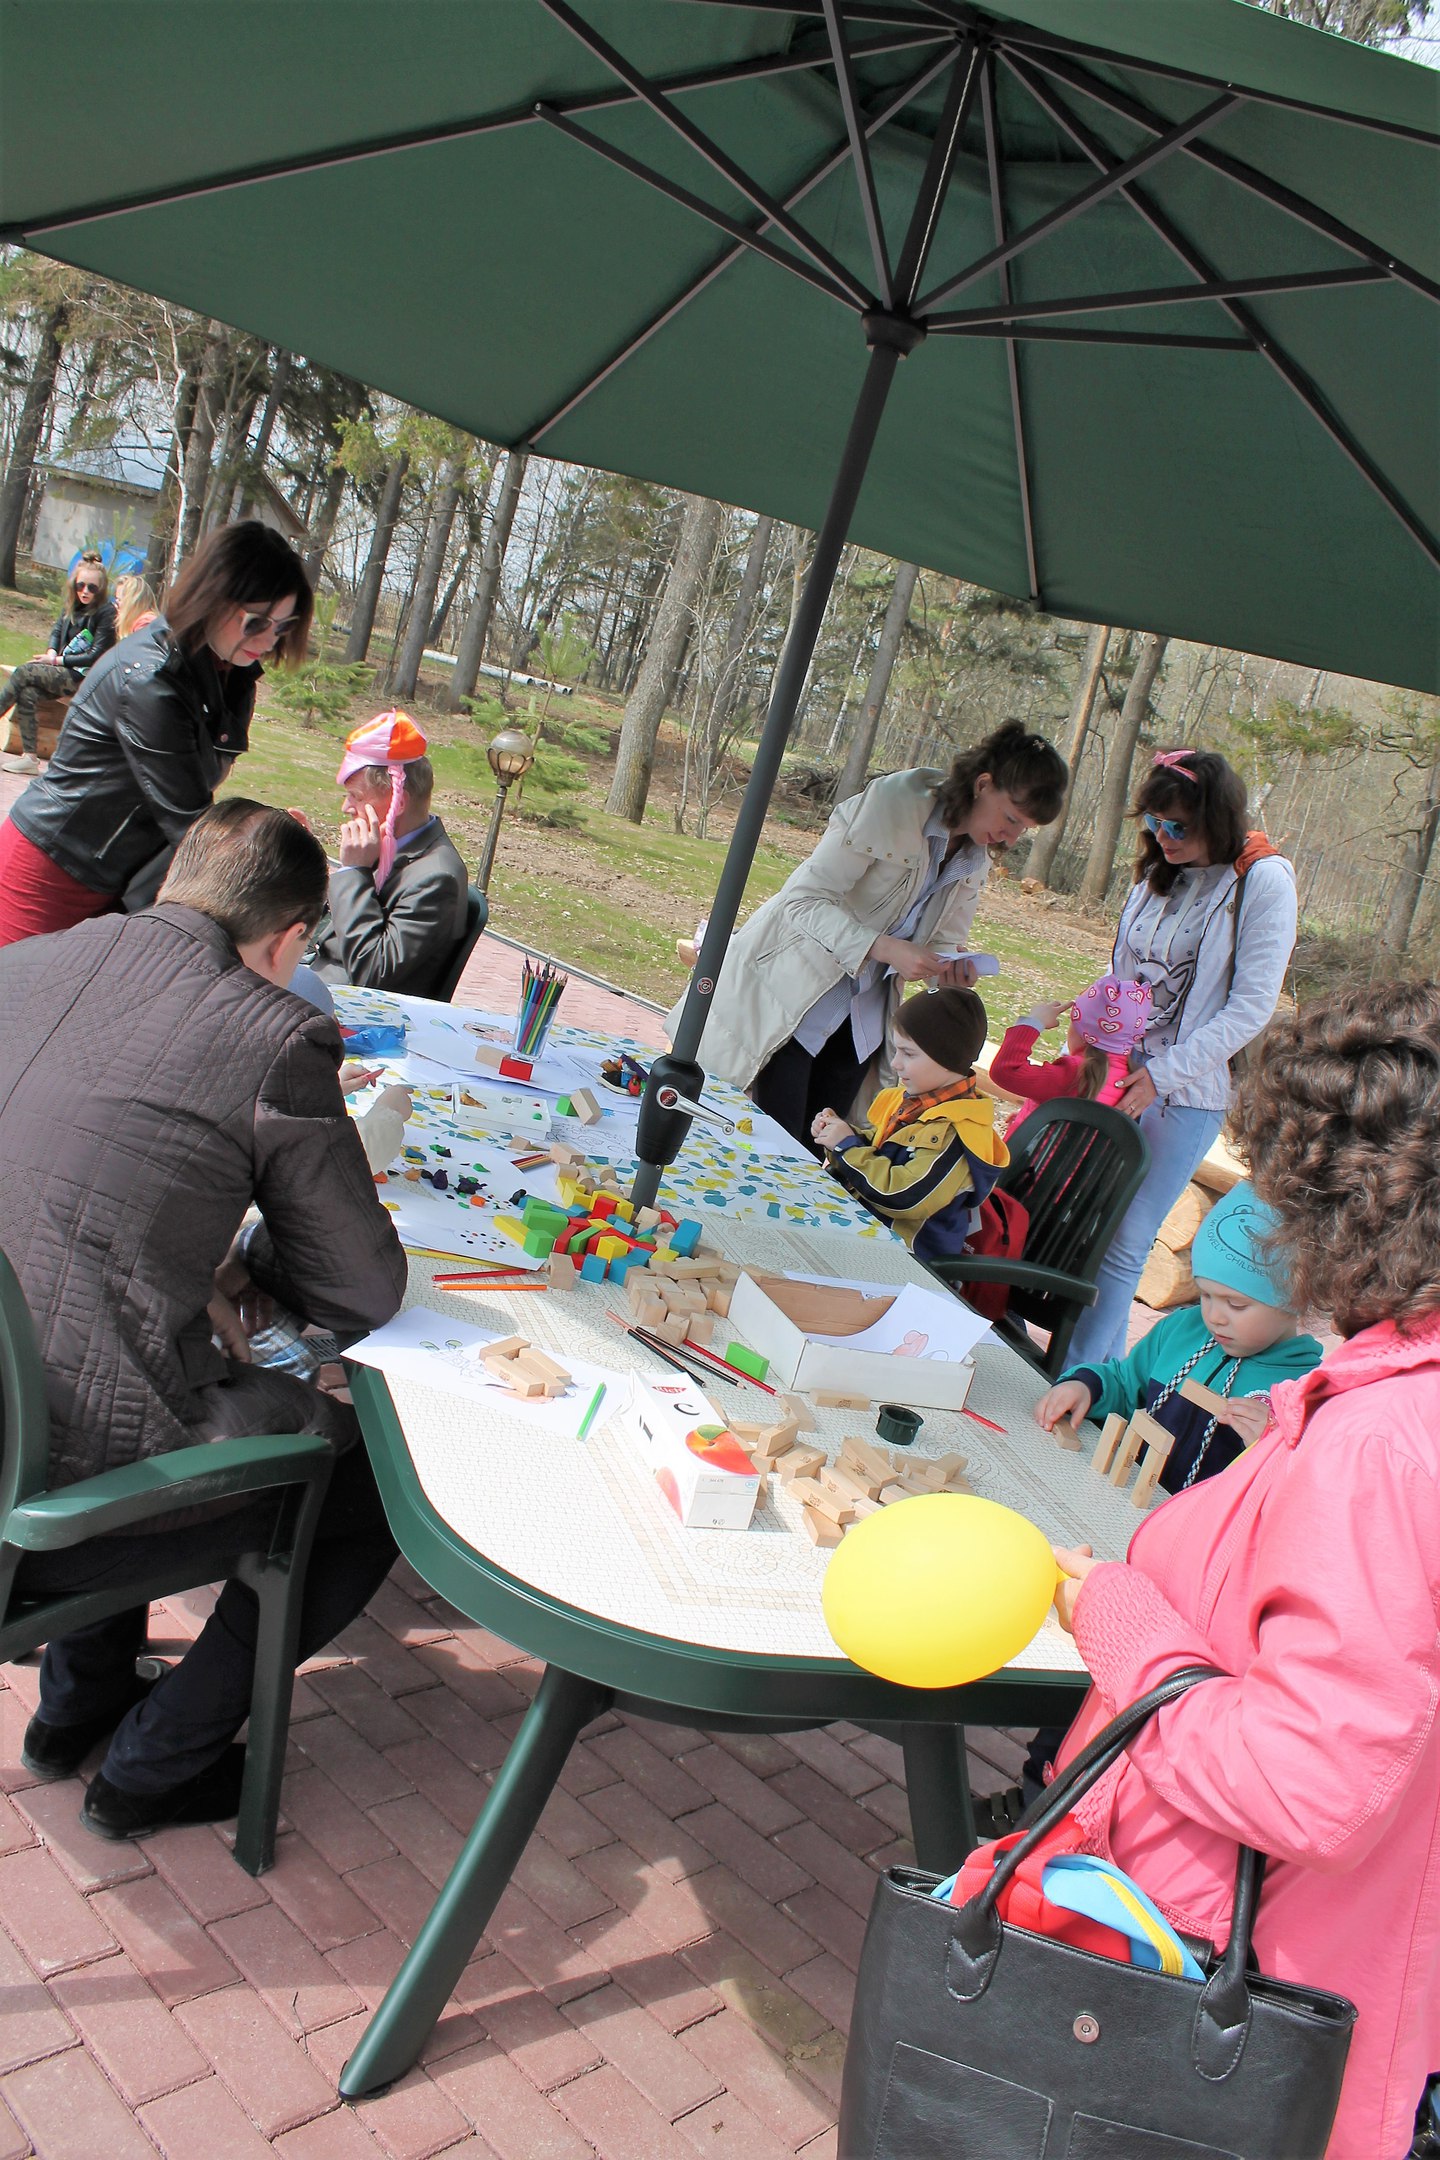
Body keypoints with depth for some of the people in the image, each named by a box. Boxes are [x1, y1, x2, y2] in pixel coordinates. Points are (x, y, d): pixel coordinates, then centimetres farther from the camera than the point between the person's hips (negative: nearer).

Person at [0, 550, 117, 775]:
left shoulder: (106, 612, -11)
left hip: (83, 678, -7)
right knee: (27, 693, -20)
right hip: (63, 673, 7)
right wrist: (51, 653, -3)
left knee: (23, 672, -19)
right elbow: (57, 630, 19)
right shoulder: (72, 605, 10)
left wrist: (57, 660, -12)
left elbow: (96, 655, -14)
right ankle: (30, 757, -21)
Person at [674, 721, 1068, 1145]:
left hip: (862, 1020, 7)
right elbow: (805, 900, -22)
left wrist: (951, 971, -13)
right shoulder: (893, 803, -20)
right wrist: (885, 949, -33)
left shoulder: (976, 862, 4)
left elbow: (943, 941, 12)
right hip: (792, 998, -7)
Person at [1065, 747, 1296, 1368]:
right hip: (1113, 1077, 6)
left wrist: (1161, 1073, -16)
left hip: (1186, 1096, -6)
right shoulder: (1157, 869, 8)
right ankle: (1105, 1365, 22)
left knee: (1121, 1246, -3)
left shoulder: (1264, 881, -11)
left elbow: (1252, 1008, -14)